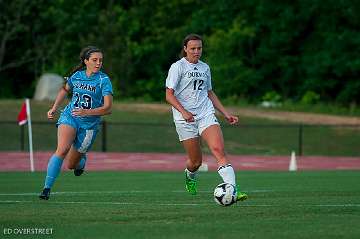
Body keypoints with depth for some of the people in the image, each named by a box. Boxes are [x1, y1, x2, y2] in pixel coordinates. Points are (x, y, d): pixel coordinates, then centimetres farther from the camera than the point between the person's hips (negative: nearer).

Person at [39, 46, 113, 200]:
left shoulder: (104, 80, -10)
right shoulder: (77, 76, 2)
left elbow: (107, 108, -18)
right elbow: (65, 90, 24)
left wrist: (87, 112, -31)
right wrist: (54, 108, 16)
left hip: (89, 125, -1)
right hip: (69, 117, 1)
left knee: (71, 165, 7)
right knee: (62, 149, -27)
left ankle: (82, 158, 45)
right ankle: (47, 188, -26)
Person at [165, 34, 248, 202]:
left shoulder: (205, 68, 16)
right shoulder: (178, 67, -2)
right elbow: (169, 95, -8)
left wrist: (226, 114, 22)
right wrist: (183, 112, -23)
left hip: (206, 114, 4)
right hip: (185, 119, -4)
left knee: (219, 150, -18)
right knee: (196, 161, 0)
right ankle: (190, 176, 38)